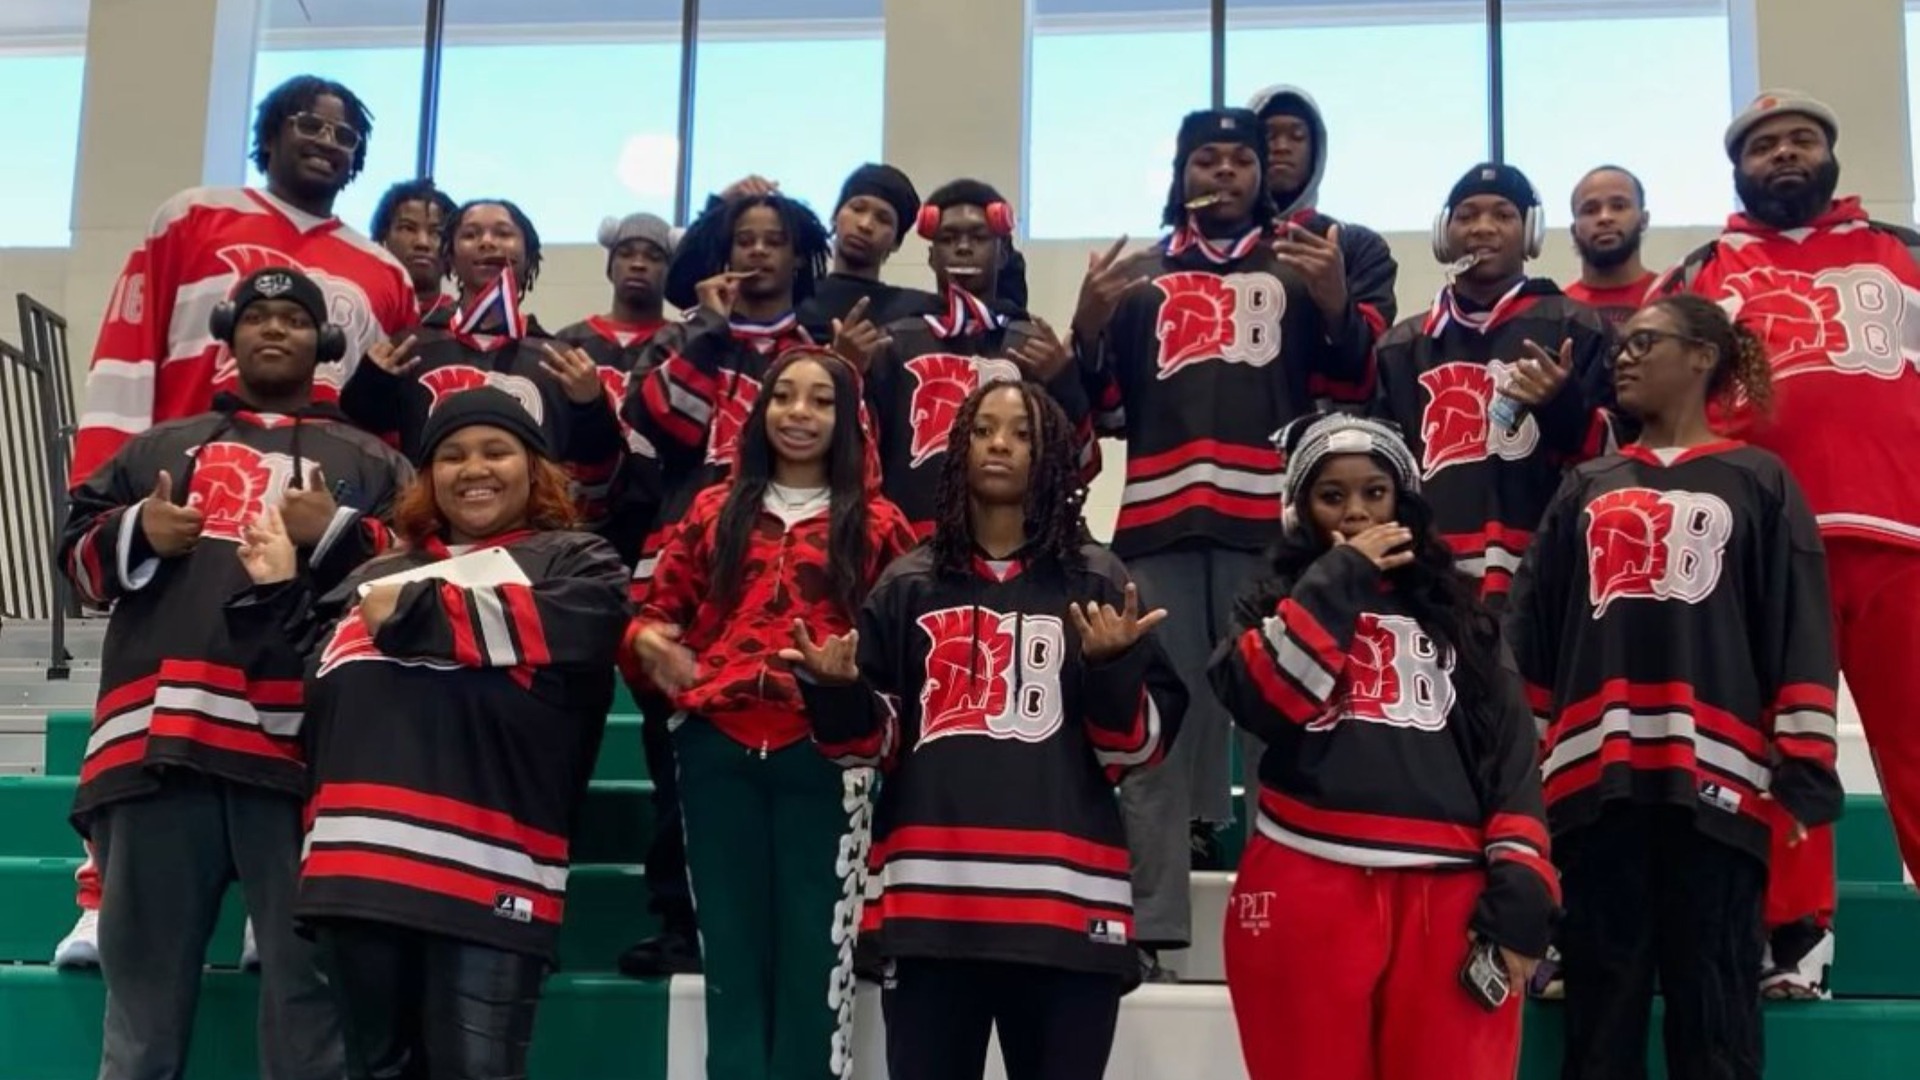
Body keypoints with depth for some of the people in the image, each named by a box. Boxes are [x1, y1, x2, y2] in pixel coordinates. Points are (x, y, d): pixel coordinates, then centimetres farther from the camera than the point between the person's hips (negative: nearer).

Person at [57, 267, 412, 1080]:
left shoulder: (370, 462, 20)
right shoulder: (156, 448, 27)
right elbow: (78, 556, 23)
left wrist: (338, 535, -6)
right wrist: (136, 534, 3)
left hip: (299, 743, -2)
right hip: (159, 740, 2)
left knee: (309, 991, -3)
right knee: (143, 990, 4)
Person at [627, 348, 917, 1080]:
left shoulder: (876, 524, 7)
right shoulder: (716, 510, 13)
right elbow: (659, 606, 15)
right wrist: (648, 641, -6)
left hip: (822, 752, -2)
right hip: (717, 748, 2)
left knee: (814, 945, 1)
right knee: (731, 943, 8)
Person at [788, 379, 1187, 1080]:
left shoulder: (1096, 581, 8)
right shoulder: (909, 585, 13)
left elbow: (1139, 747, 4)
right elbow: (870, 744, 13)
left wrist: (1113, 667, -15)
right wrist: (836, 690, -7)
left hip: (1065, 898, -1)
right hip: (927, 899, 2)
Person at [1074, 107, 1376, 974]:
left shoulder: (1302, 271, 18)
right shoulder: (1138, 278, 20)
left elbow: (1356, 385, 7)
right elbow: (1099, 410, 15)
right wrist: (1090, 323, -1)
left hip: (1272, 523, -1)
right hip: (1161, 525, 1)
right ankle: (1148, 929, -4)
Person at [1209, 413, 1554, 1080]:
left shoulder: (1456, 610, 17)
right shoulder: (1275, 602, 14)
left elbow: (1510, 746, 8)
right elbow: (1262, 702, -7)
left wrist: (1520, 889, -4)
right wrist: (1339, 580, -5)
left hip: (1450, 898, 1)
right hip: (1306, 893, -1)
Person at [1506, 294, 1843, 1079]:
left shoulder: (1760, 484, 11)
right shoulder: (1586, 489, 20)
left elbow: (1800, 633, 3)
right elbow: (1530, 636, 15)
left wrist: (1804, 768, -6)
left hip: (1714, 781, -3)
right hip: (1596, 779, 3)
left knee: (1713, 1014, 0)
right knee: (1601, 1015, 6)